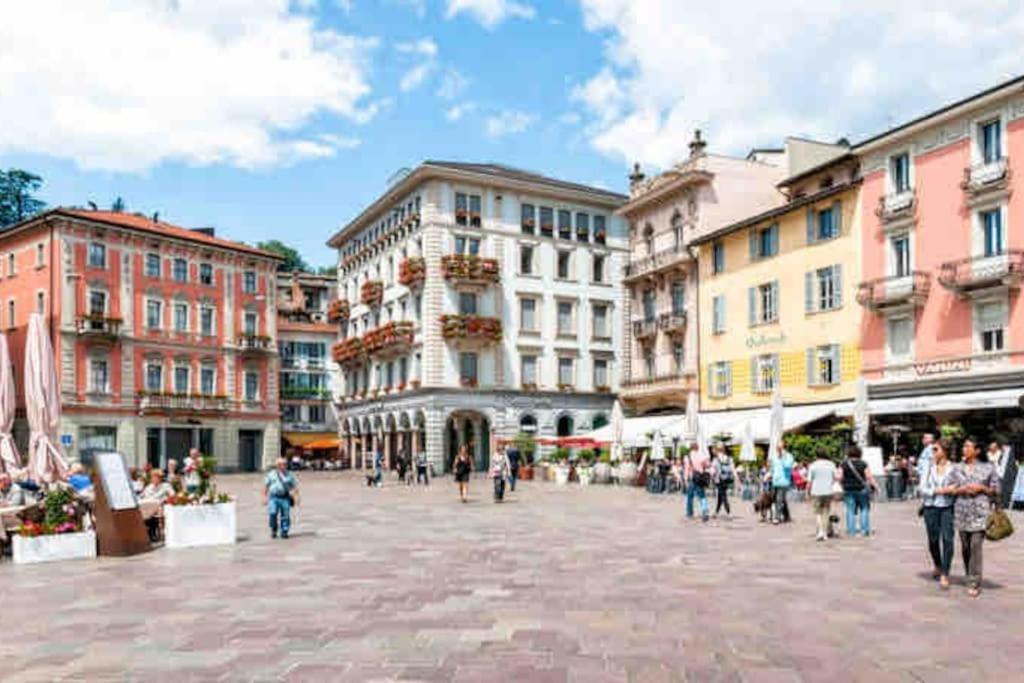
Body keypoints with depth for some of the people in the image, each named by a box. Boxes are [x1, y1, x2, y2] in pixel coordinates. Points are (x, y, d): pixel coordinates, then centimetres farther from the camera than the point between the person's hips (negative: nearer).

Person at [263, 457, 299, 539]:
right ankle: (273, 531, 4)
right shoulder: (271, 474, 9)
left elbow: (295, 487, 9)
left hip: (285, 498, 1)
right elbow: (265, 486, 12)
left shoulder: (289, 475, 9)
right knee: (273, 514, -14)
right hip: (274, 497, -1)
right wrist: (265, 497, 5)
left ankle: (284, 532, 11)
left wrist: (296, 497, 0)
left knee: (285, 515, -2)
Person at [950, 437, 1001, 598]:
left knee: (976, 546, -10)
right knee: (965, 547, 8)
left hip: (980, 512, -3)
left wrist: (981, 488, -10)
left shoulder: (988, 468, 2)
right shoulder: (957, 468, 9)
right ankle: (970, 577, 24)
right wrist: (963, 489, -8)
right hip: (962, 511, 3)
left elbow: (996, 489, 5)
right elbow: (951, 489, 10)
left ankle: (974, 584, -5)